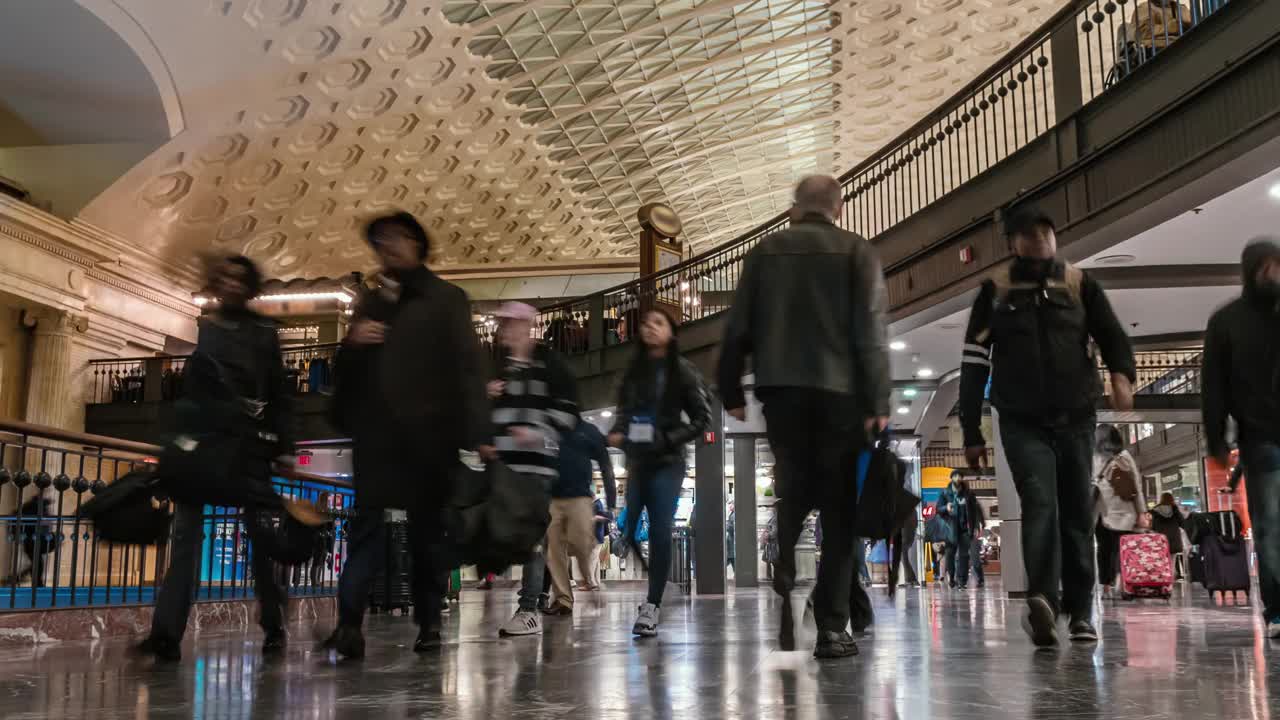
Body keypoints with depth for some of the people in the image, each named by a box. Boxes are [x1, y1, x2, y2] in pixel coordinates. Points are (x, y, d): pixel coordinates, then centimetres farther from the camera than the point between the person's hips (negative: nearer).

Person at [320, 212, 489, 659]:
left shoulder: (446, 299, 5)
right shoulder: (370, 300, 19)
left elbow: (466, 367, -4)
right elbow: (348, 369, 19)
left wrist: (474, 433, -14)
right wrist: (351, 342, -5)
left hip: (426, 433, -3)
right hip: (376, 432, 3)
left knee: (428, 527, 4)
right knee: (366, 524, -5)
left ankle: (429, 622, 12)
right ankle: (349, 623, -9)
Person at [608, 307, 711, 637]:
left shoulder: (683, 371, -1)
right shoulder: (633, 371, 12)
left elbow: (702, 418, -1)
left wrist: (667, 440, -13)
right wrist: (616, 434, -1)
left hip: (667, 462, -4)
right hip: (636, 461, 4)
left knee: (660, 533, -8)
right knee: (628, 531, 2)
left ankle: (652, 606, -3)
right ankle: (651, 599, 19)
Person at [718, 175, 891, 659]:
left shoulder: (766, 251, 11)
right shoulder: (856, 251, 4)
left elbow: (738, 327, 7)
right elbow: (871, 332, -4)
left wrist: (731, 391, 13)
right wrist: (878, 403, -5)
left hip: (781, 390, 2)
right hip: (839, 392, -2)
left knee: (792, 498, 11)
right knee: (838, 509, 3)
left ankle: (786, 595, -10)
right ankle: (831, 627, 0)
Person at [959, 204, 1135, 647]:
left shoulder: (1080, 284, 9)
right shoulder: (995, 290, 5)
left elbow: (1112, 334, 4)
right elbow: (974, 363, 5)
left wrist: (1122, 374, -20)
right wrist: (971, 432, 1)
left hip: (1075, 418, 2)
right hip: (1022, 421, -2)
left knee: (1078, 512, 4)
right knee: (1040, 503, -19)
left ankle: (1079, 613, 12)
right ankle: (1043, 603, -32)